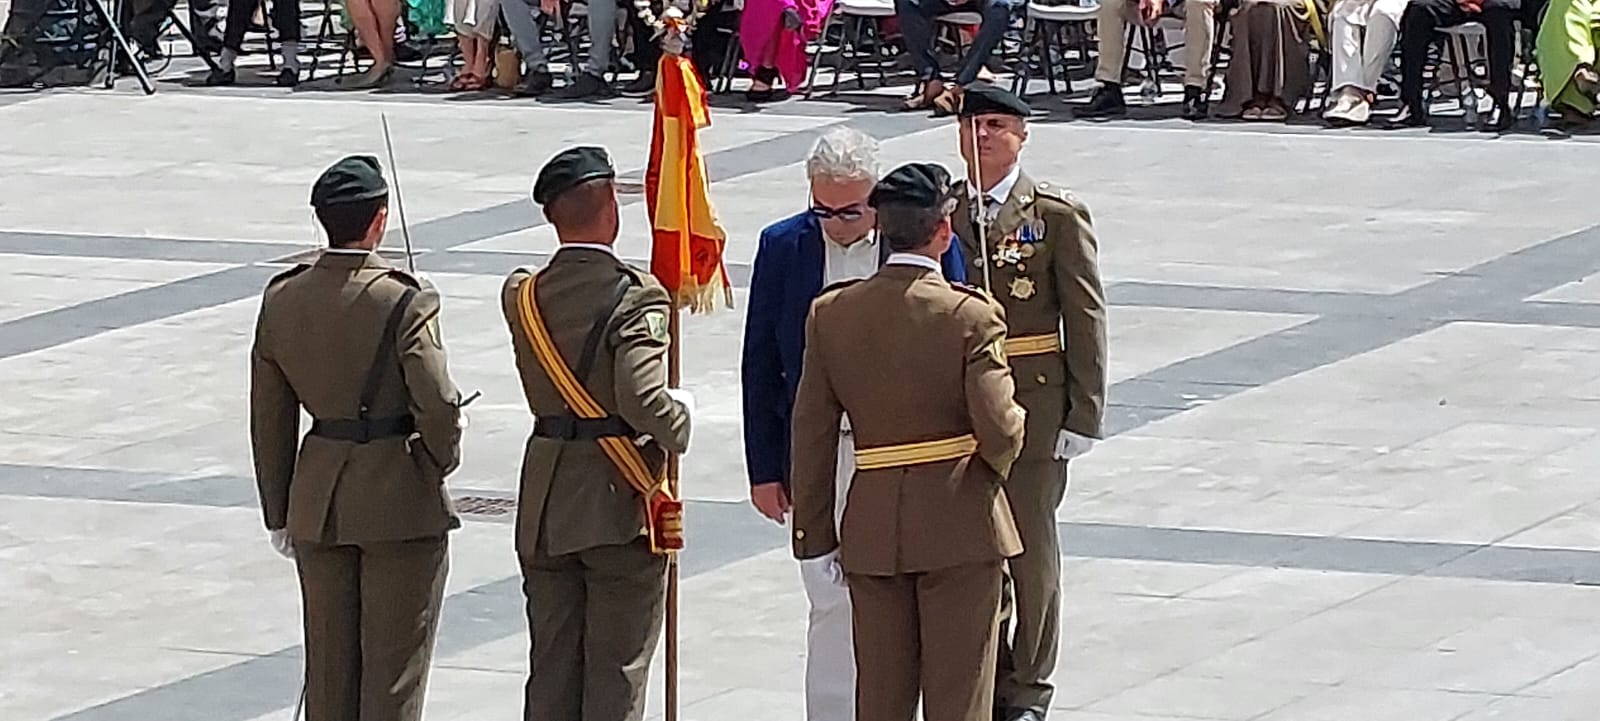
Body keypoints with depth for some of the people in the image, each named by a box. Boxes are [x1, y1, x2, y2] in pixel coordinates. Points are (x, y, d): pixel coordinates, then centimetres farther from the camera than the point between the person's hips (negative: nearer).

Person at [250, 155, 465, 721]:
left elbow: (269, 417, 7)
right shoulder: (403, 301, -16)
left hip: (318, 503, 5)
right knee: (393, 665, 4)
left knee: (328, 666, 14)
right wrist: (441, 460, 2)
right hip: (401, 502, -5)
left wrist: (278, 514, 15)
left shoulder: (282, 299, 1)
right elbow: (439, 404, -20)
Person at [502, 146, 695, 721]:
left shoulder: (522, 296, 0)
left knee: (551, 669, 12)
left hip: (544, 512, 5)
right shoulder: (634, 296, -16)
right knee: (617, 672, 2)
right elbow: (644, 403, -25)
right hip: (620, 505, -5)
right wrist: (681, 416, -5)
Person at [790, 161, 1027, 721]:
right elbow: (999, 431, -17)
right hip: (959, 523, -4)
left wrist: (815, 535, 8)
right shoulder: (971, 315, -12)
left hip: (872, 527, 4)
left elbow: (812, 433, 2)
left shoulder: (830, 313, -1)